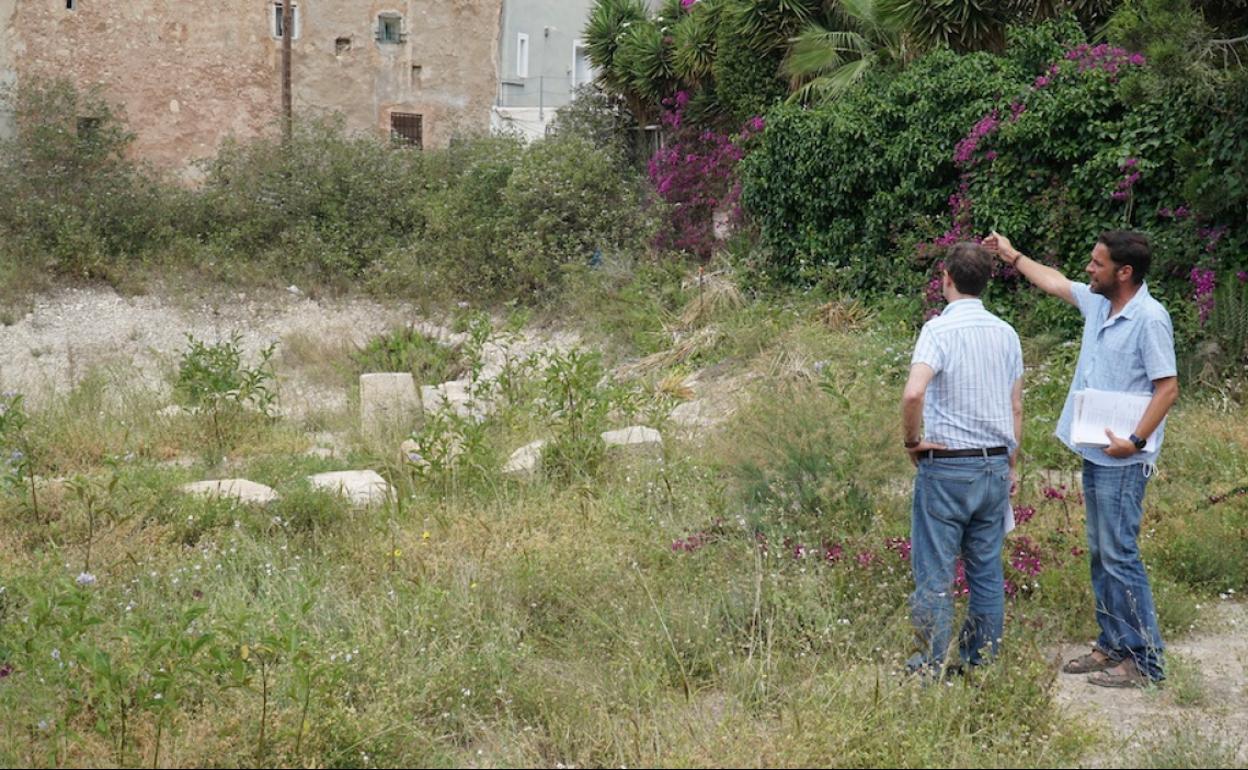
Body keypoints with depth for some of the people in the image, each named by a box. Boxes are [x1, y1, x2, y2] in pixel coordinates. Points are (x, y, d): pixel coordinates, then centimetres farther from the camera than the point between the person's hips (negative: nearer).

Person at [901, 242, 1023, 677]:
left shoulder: (939, 330, -12)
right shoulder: (1006, 334, 7)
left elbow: (913, 393, -27)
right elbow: (1016, 408, 12)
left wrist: (911, 441, -11)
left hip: (946, 466, -6)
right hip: (995, 464, 6)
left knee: (935, 572, 2)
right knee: (987, 569, 12)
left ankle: (933, 665, 5)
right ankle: (983, 660, 18)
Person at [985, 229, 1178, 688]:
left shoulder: (1149, 319, -16)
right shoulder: (1097, 302, 9)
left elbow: (1168, 388, -18)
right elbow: (1054, 283, 28)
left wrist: (1136, 440, -24)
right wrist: (1013, 256, 36)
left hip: (1123, 461, -9)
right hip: (1093, 454, 9)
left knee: (1119, 557, -8)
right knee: (1100, 555, 14)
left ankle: (1145, 660, -2)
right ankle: (1113, 646, 22)